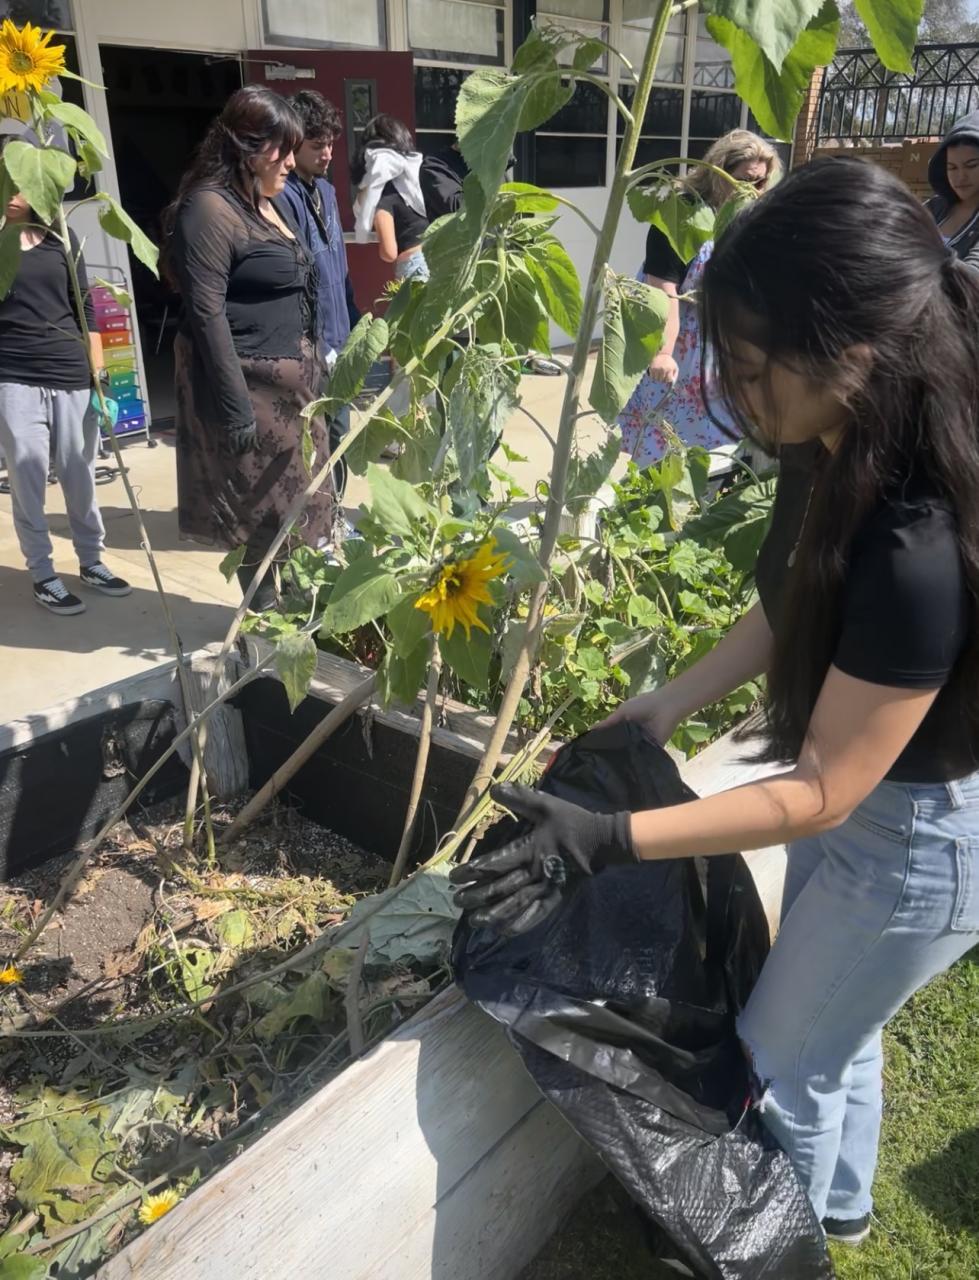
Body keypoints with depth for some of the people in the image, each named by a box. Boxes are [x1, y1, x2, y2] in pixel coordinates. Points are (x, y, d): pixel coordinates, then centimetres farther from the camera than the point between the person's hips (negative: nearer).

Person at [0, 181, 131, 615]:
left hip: (70, 373, 2)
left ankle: (91, 561, 22)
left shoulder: (60, 238, 9)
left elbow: (85, 310, 8)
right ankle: (42, 574, 10)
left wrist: (100, 375, 4)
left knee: (79, 473, 8)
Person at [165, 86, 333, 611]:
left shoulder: (265, 203, 14)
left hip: (291, 377, 9)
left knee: (301, 498, 14)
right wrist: (235, 406, -23)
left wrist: (310, 366, 19)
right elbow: (207, 313, -20)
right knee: (260, 510, 3)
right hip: (251, 384, -9)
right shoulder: (208, 209, -15)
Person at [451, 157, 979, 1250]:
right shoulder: (835, 454, -13)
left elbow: (822, 791, -31)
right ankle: (839, 1204, 60)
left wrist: (606, 840, -34)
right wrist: (669, 704, 0)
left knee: (779, 1066, 16)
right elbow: (790, 609, 3)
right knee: (830, 1026, 30)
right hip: (856, 802, 8)